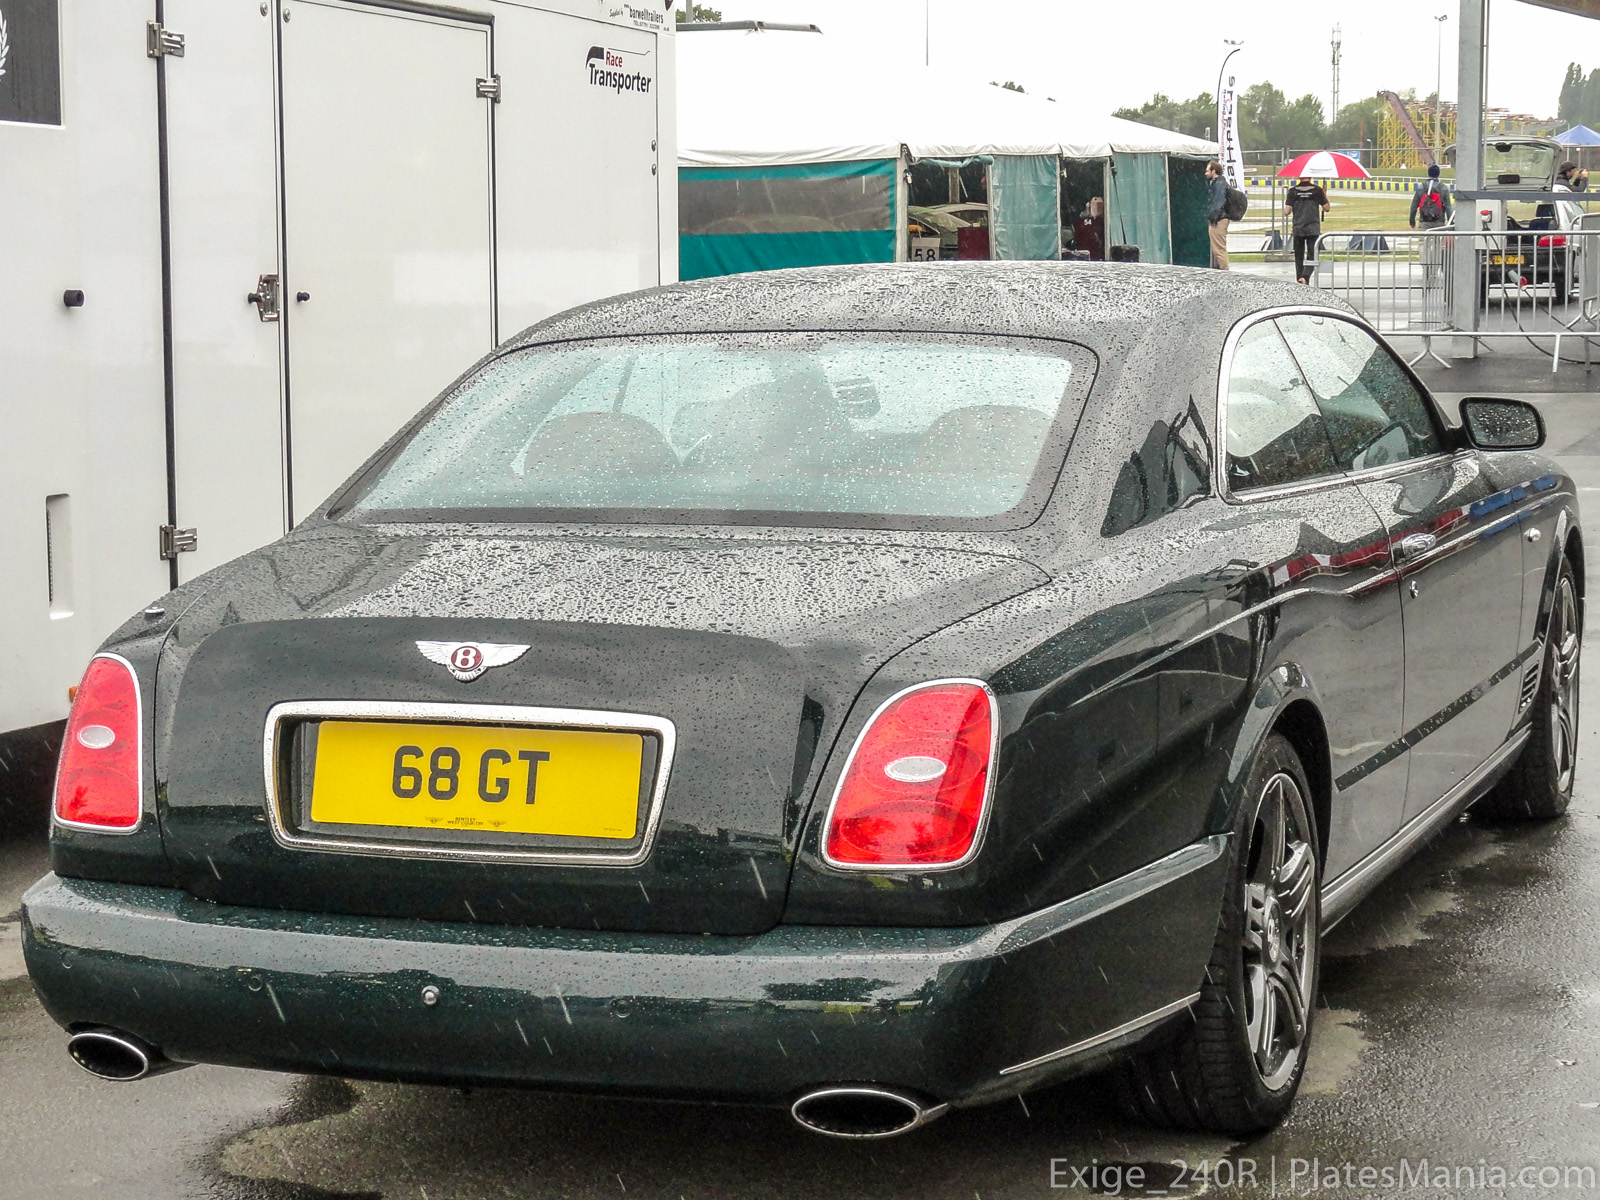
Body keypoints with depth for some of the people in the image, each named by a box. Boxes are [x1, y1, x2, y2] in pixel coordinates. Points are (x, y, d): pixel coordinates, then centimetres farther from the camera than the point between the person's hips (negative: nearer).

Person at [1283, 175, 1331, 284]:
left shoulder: (1293, 191, -2)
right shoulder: (1317, 190, -3)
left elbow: (1287, 211, -4)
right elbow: (1327, 208, 3)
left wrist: (1286, 201, 16)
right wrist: (1325, 195, 18)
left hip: (1298, 229, 1)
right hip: (1313, 229, -1)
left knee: (1299, 257, 12)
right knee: (1312, 256, -1)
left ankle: (1299, 280, 13)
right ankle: (1305, 277, -21)